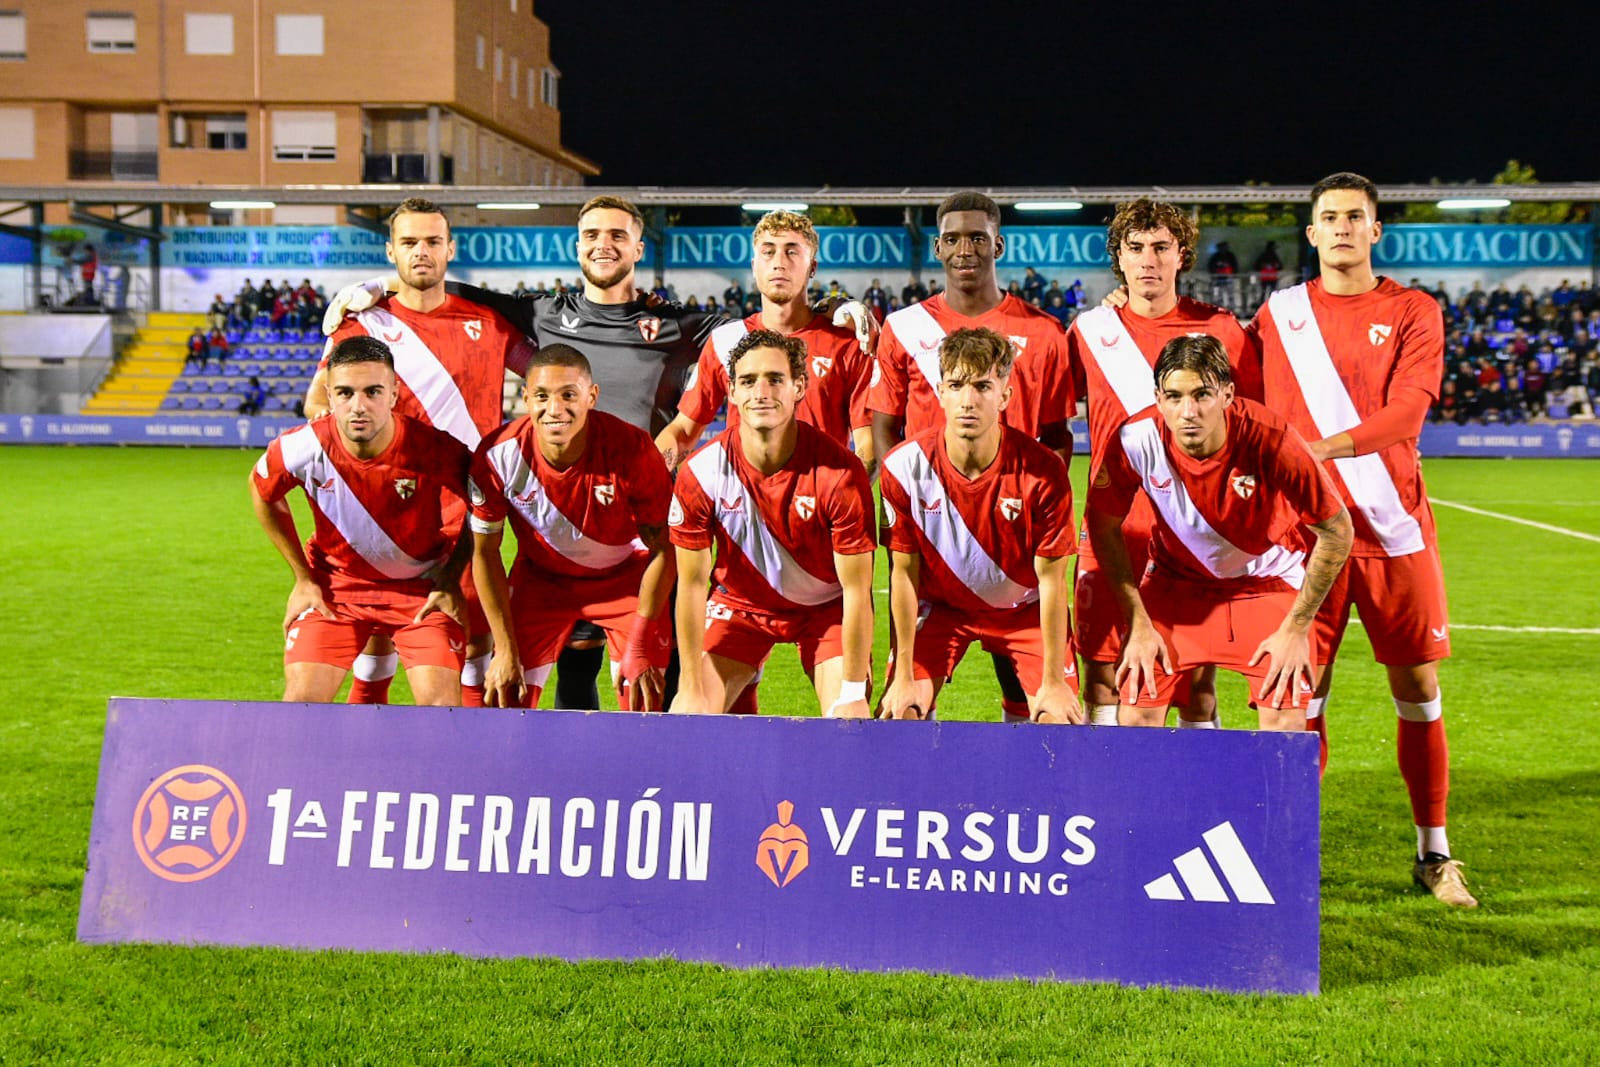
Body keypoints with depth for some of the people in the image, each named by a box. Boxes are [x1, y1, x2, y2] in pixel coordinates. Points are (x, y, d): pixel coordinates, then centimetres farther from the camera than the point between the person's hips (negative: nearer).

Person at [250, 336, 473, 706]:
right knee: (302, 698, -10)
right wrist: (304, 578, 3)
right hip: (334, 583, 1)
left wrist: (450, 582, -5)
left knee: (442, 702, -16)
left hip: (422, 588, -1)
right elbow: (261, 490, 3)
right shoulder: (305, 447, -21)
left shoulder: (437, 450, -26)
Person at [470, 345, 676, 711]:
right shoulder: (497, 456, -25)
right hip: (540, 578, 1)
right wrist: (506, 651, -11)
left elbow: (663, 549, -16)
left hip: (626, 576, -1)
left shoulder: (633, 451, -29)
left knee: (643, 710, -10)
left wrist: (639, 646, -17)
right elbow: (485, 552, -11)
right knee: (505, 703, -5)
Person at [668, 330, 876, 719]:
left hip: (827, 606, -1)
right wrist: (692, 692, -13)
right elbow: (692, 584, -13)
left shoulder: (840, 472, -27)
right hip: (739, 602, 2)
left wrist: (854, 693, -21)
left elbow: (856, 589, -21)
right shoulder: (700, 473, -21)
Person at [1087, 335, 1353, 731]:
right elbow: (1104, 526, -7)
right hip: (1175, 577, 1)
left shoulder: (1271, 440, -29)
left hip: (1269, 579, -1)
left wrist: (1296, 628, -12)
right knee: (1136, 715, -9)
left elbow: (1337, 531, -16)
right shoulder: (1134, 440, -25)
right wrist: (1139, 624, -7)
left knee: (1285, 721, -14)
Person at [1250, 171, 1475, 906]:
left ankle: (1433, 853, 17)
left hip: (1395, 528, 0)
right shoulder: (1278, 314, 8)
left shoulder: (1413, 313, 3)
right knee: (1303, 688, -2)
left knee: (1418, 688, 4)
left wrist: (1323, 446, -25)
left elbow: (1407, 410, -12)